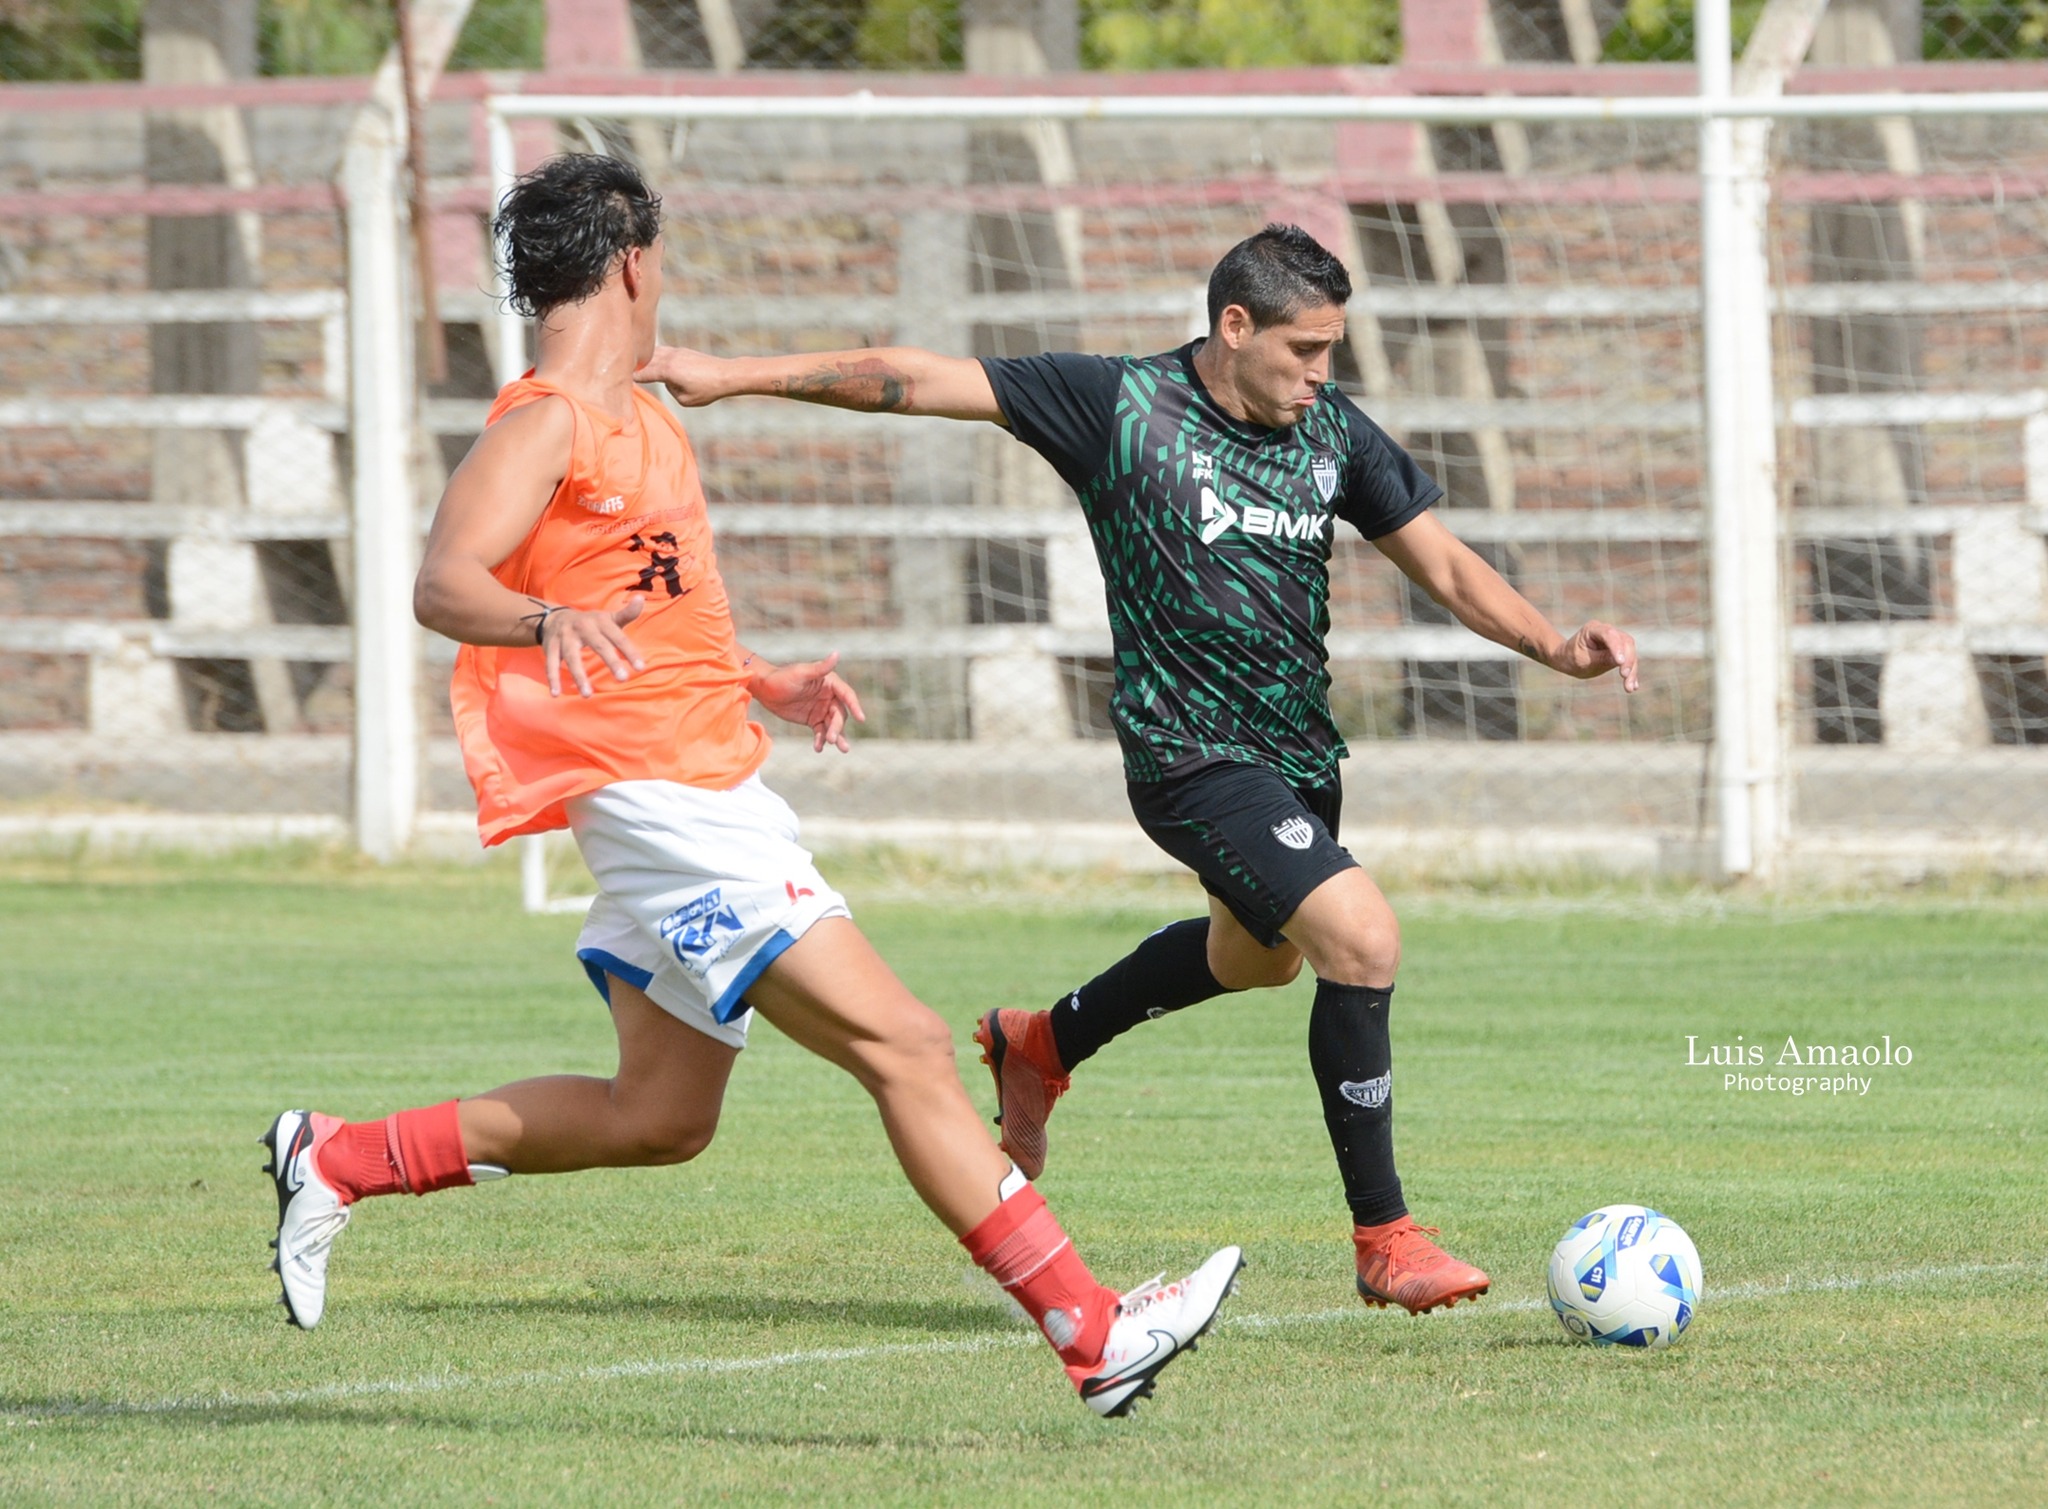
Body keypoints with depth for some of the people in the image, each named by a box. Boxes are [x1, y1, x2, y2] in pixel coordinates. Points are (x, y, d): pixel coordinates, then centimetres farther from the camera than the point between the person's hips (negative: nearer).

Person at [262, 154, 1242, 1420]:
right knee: (906, 1046, -13)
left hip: (709, 785, 11)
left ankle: (339, 1161, 25)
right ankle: (1094, 1334, -13)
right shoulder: (548, 423, -13)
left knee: (660, 1117, 17)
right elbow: (446, 584, -28)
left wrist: (767, 684, 28)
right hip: (669, 801, -11)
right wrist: (549, 622, -46)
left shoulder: (639, 421, 17)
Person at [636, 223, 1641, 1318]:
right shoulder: (1120, 405, -13)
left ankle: (1044, 1046, 55)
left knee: (1259, 954, 29)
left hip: (1301, 755, 8)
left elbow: (1444, 566, 7)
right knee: (1362, 938, -22)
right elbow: (919, 381, -9)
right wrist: (731, 375, -9)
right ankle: (1383, 1240, -13)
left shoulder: (1333, 431, 2)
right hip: (1193, 760, -8)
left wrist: (1555, 646, -9)